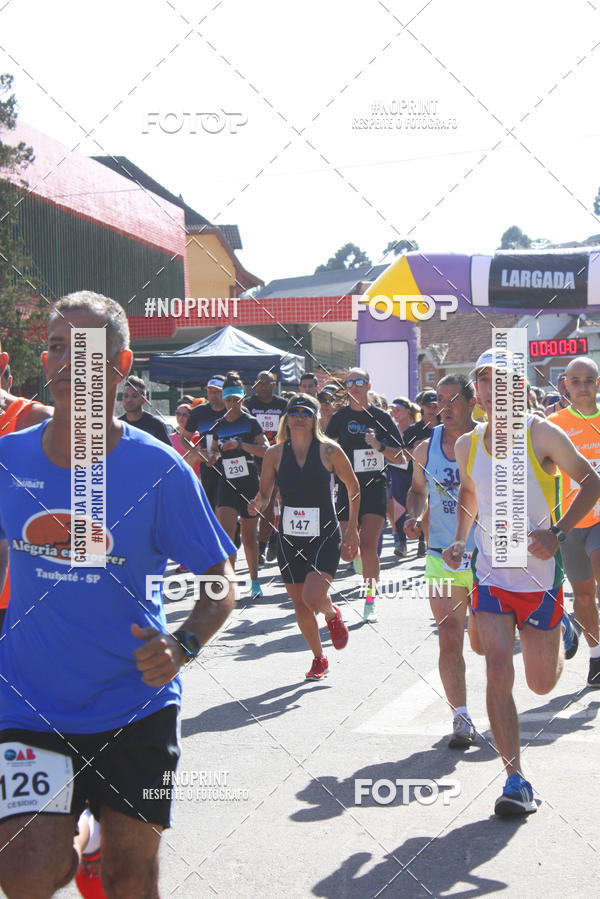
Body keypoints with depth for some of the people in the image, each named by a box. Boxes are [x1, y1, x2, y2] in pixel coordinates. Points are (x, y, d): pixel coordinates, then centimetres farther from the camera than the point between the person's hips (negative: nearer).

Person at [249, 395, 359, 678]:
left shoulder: (329, 451, -6)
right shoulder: (274, 454, -1)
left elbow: (353, 487, 6)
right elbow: (264, 494, 7)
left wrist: (352, 527, 7)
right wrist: (257, 504, -17)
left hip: (325, 536, -3)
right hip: (289, 537, 3)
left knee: (313, 597, -21)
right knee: (300, 605, 8)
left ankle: (333, 614, 16)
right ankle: (319, 658, 31)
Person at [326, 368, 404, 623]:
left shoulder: (381, 417, 3)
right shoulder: (340, 417, 6)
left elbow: (400, 457, 3)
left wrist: (379, 446, -13)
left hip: (375, 487, -2)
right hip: (347, 487, 2)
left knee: (368, 546, -13)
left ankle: (370, 601, 0)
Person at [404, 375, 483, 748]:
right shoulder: (426, 449, 3)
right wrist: (415, 517, -1)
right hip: (442, 560, 2)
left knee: (481, 643, 5)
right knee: (449, 642, -3)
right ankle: (461, 718, 8)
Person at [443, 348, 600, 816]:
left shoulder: (541, 434, -11)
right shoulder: (467, 445, 2)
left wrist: (557, 534, -16)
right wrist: (460, 540, 7)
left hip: (540, 575, -2)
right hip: (490, 574, 2)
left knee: (542, 683, 11)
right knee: (498, 675, -12)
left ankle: (561, 633, 46)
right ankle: (516, 780, -3)